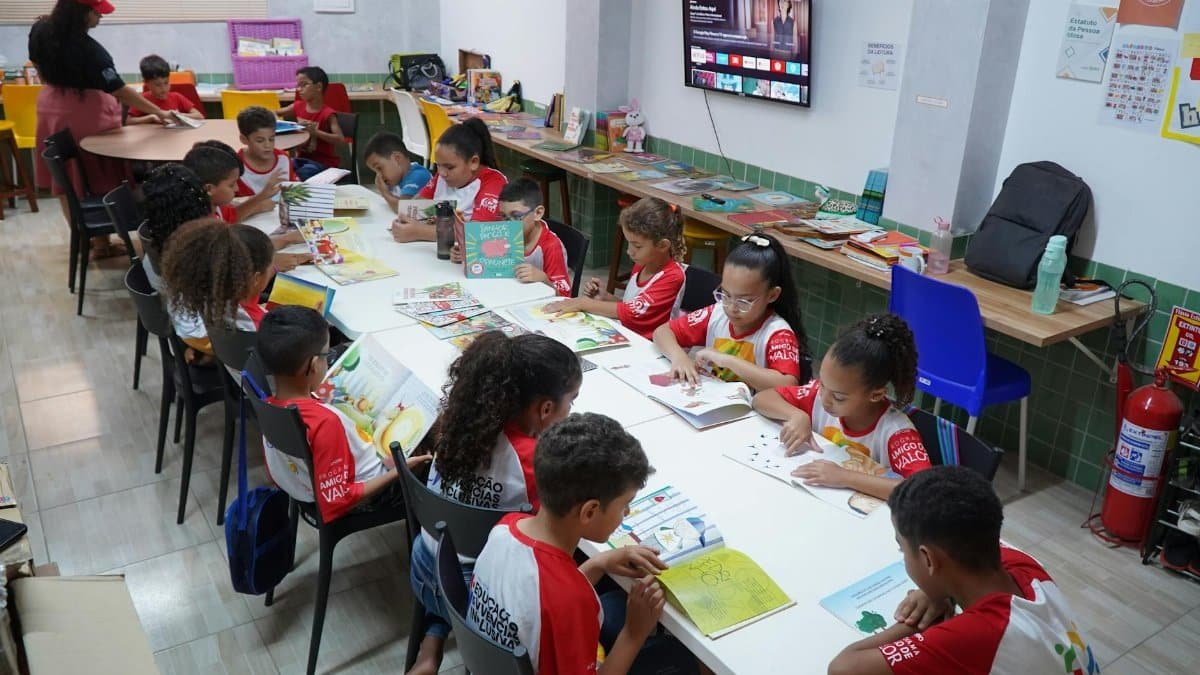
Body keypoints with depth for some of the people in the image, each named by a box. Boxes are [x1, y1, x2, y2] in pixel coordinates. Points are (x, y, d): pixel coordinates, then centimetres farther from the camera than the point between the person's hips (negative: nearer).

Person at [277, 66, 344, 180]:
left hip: (324, 162, -6)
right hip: (303, 158, 6)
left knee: (300, 174, -31)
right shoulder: (299, 106, 5)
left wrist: (315, 132, -36)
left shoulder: (327, 114, -15)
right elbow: (274, 114, 20)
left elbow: (341, 140, -26)